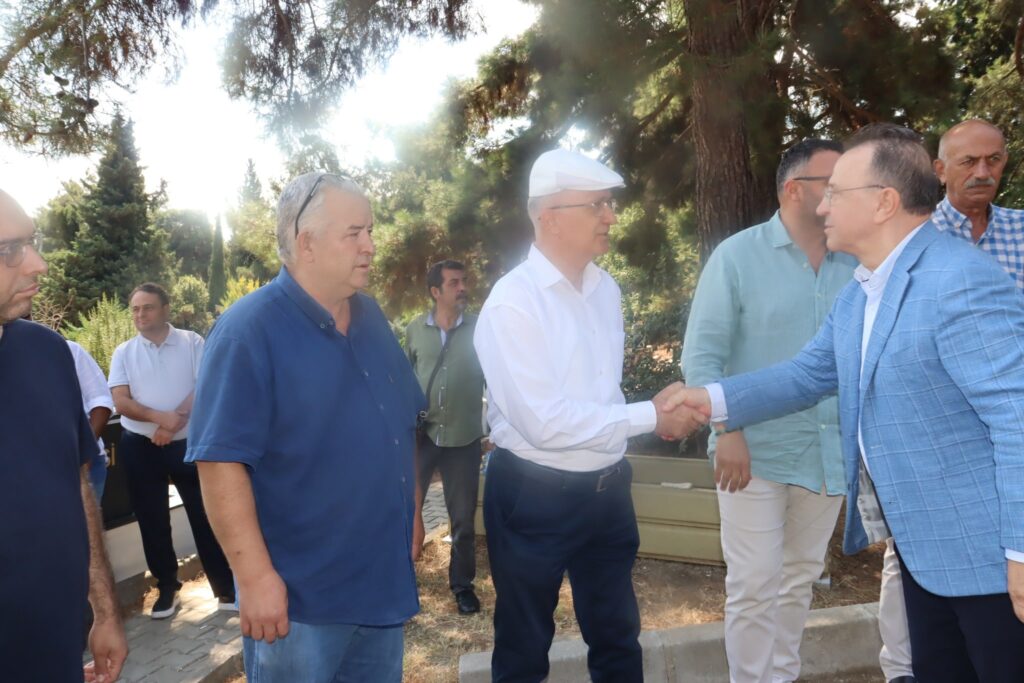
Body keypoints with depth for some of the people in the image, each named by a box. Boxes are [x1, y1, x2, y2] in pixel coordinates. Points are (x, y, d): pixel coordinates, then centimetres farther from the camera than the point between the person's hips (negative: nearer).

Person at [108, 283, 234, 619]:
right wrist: (160, 417, -23)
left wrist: (174, 421, -20)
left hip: (188, 443, -2)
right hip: (140, 447, 2)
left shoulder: (191, 342, -2)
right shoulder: (123, 353, 3)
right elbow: (121, 402, -7)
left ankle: (226, 588, 11)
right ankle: (167, 588, 26)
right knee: (152, 520, 11)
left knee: (205, 516, 2)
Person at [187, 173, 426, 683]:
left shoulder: (371, 319, 5)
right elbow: (220, 463, -21)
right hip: (299, 596, -6)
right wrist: (256, 576, -22)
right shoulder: (248, 330, -17)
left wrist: (412, 508, 14)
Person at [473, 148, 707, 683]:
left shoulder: (605, 289, 4)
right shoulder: (513, 303, -20)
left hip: (607, 489, 7)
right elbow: (544, 421, -25)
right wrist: (649, 417, -20)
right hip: (533, 497, -6)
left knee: (618, 636, 24)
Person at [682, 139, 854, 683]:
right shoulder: (738, 256, -6)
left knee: (801, 579, 17)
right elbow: (700, 355, -9)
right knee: (755, 586, 2)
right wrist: (727, 430, -16)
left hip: (830, 452, 4)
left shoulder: (856, 264, 4)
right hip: (757, 451, -4)